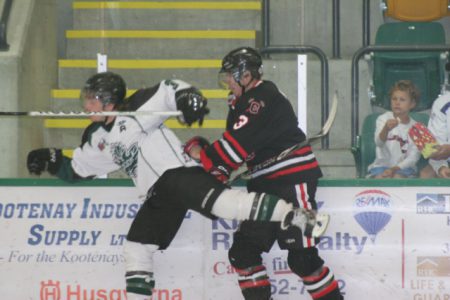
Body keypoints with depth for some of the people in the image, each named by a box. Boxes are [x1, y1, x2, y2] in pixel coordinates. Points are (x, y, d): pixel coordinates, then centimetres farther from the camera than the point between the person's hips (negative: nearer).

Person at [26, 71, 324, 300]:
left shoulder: (137, 109, -5)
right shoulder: (96, 138, 19)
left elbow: (169, 89, -9)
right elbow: (77, 170, 30)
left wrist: (187, 97, -28)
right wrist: (52, 160, 17)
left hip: (180, 172, -9)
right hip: (159, 193, 9)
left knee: (217, 200, -32)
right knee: (137, 245, 4)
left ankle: (297, 215, -38)